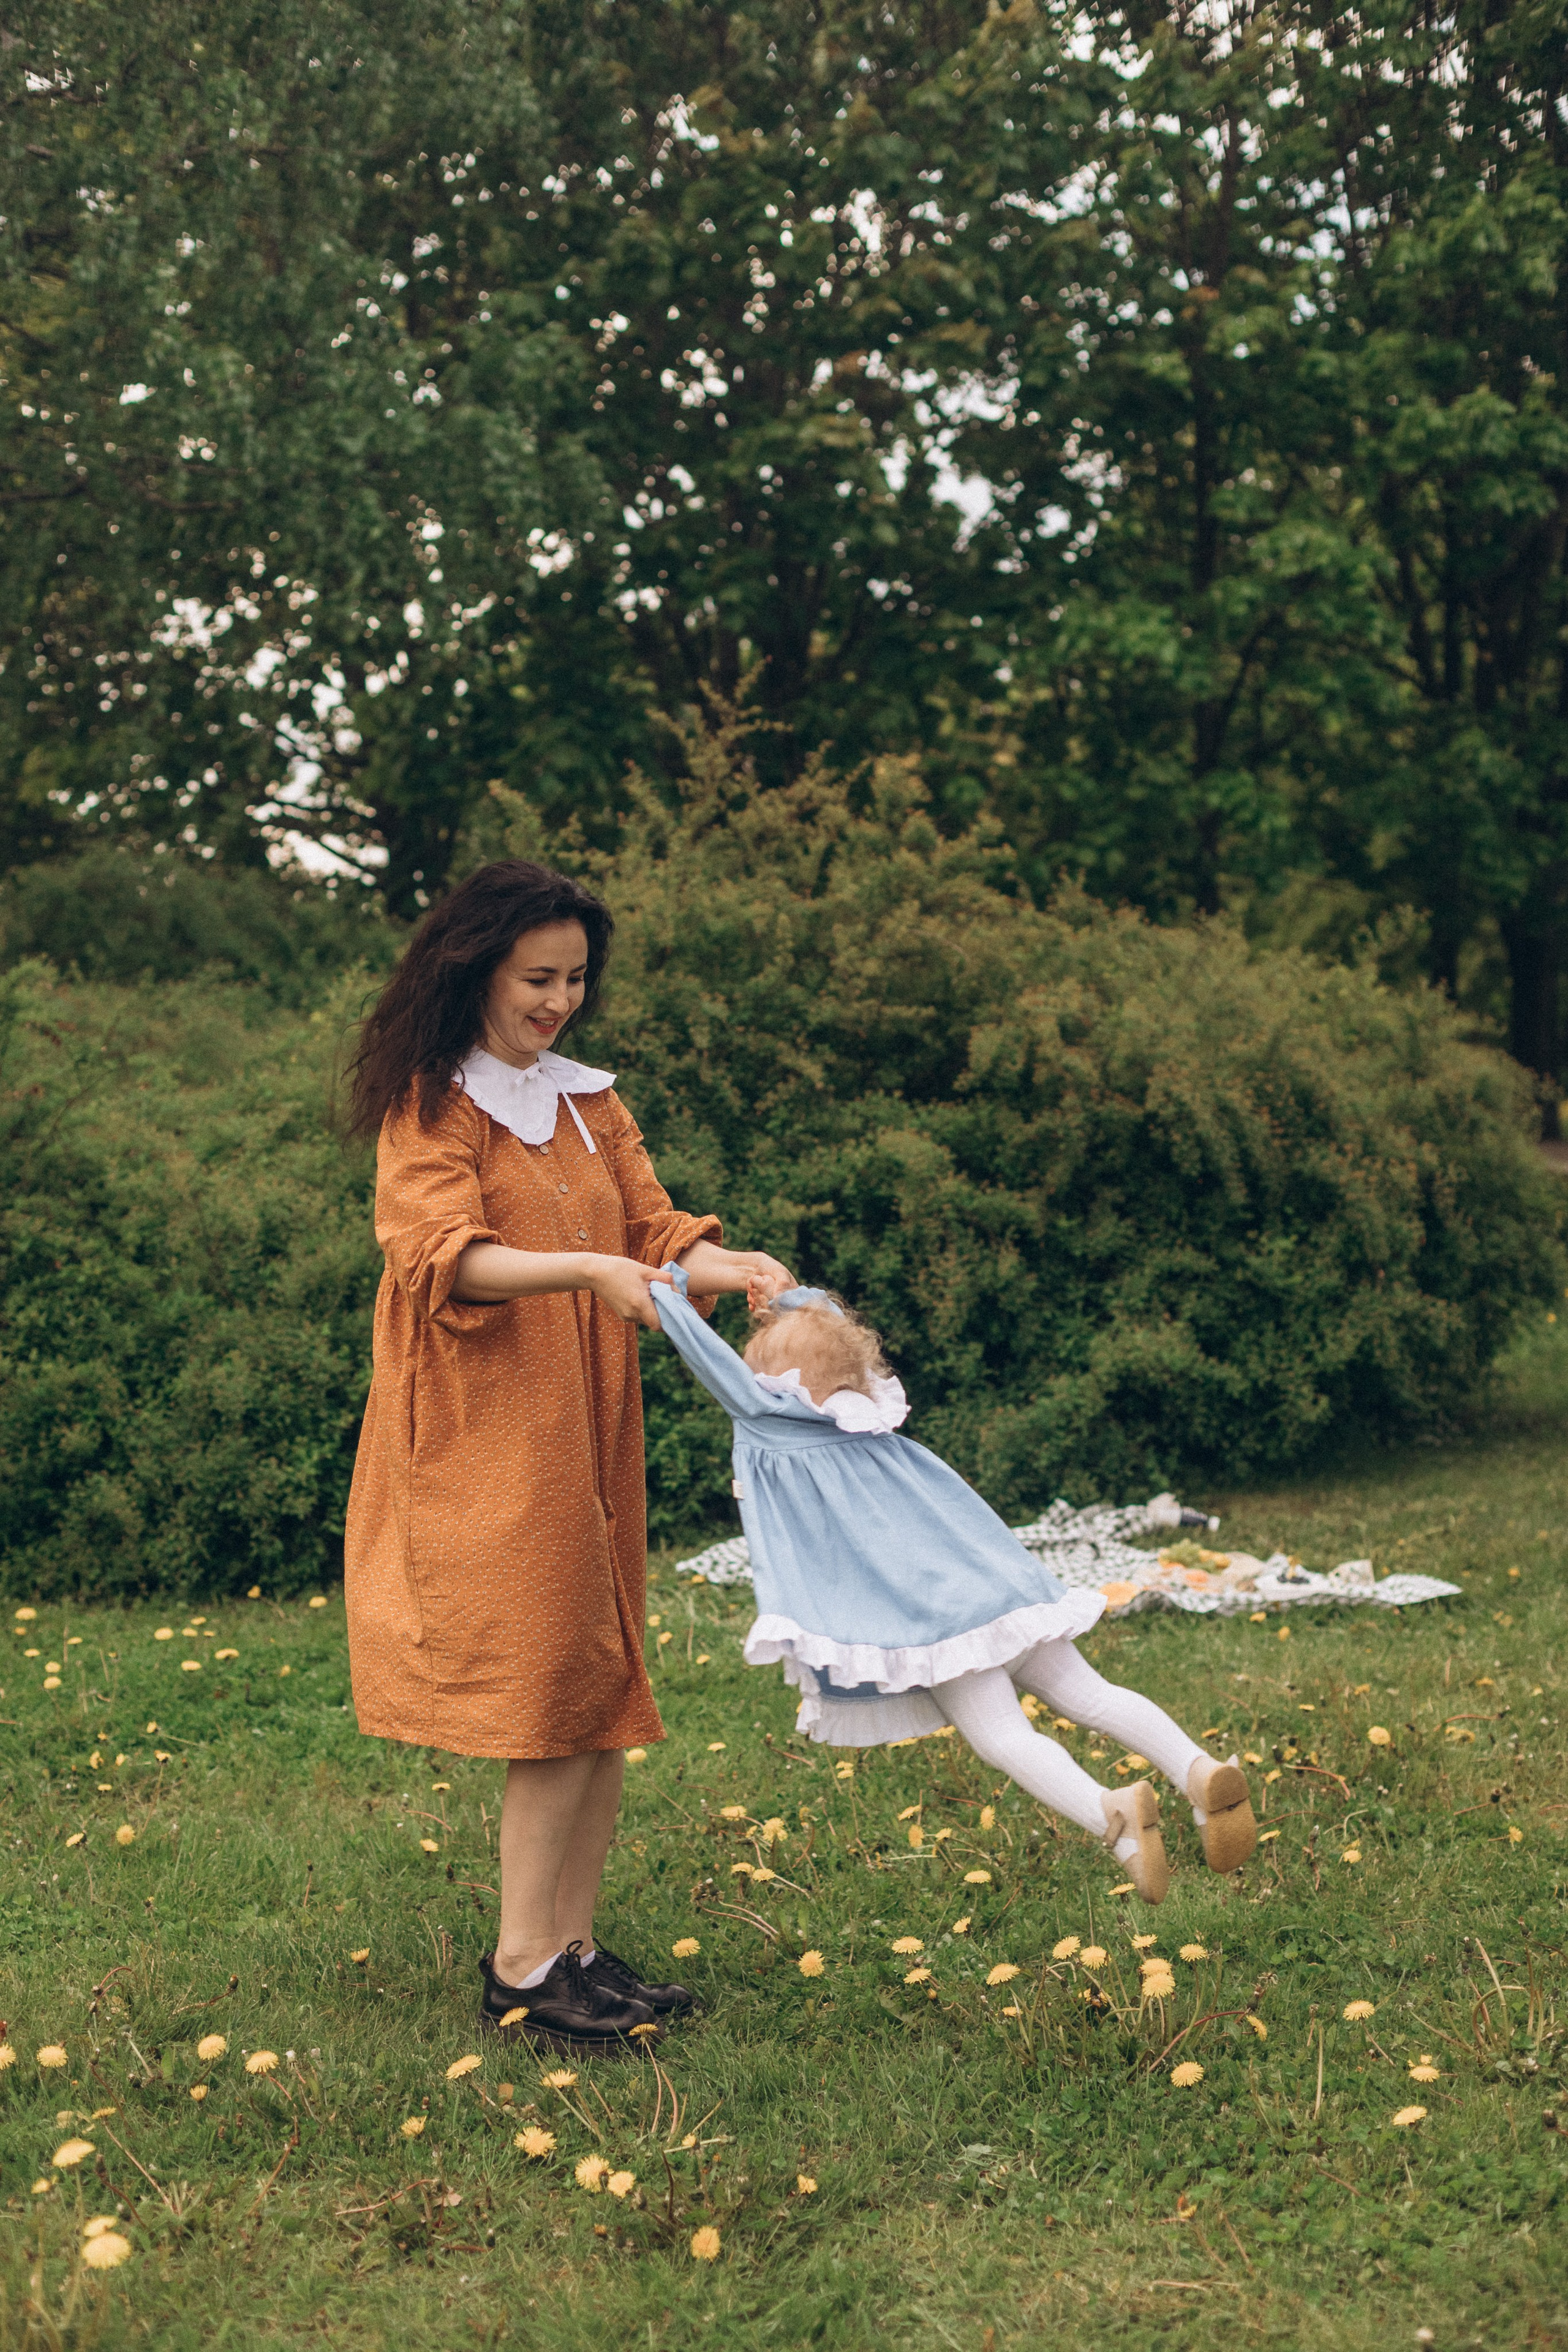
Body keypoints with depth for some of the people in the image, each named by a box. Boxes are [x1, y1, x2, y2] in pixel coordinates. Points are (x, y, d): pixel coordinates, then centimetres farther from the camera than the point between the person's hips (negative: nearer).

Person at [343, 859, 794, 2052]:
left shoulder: (589, 1102, 17)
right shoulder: (430, 1107, -4)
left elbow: (652, 1226, 10)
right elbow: (449, 1256, -19)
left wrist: (729, 1269, -12)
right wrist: (587, 1269, -35)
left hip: (588, 1432, 7)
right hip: (487, 1438, -7)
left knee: (603, 1697, 5)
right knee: (556, 1693, -9)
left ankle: (575, 1947, 14)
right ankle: (520, 1974, 1)